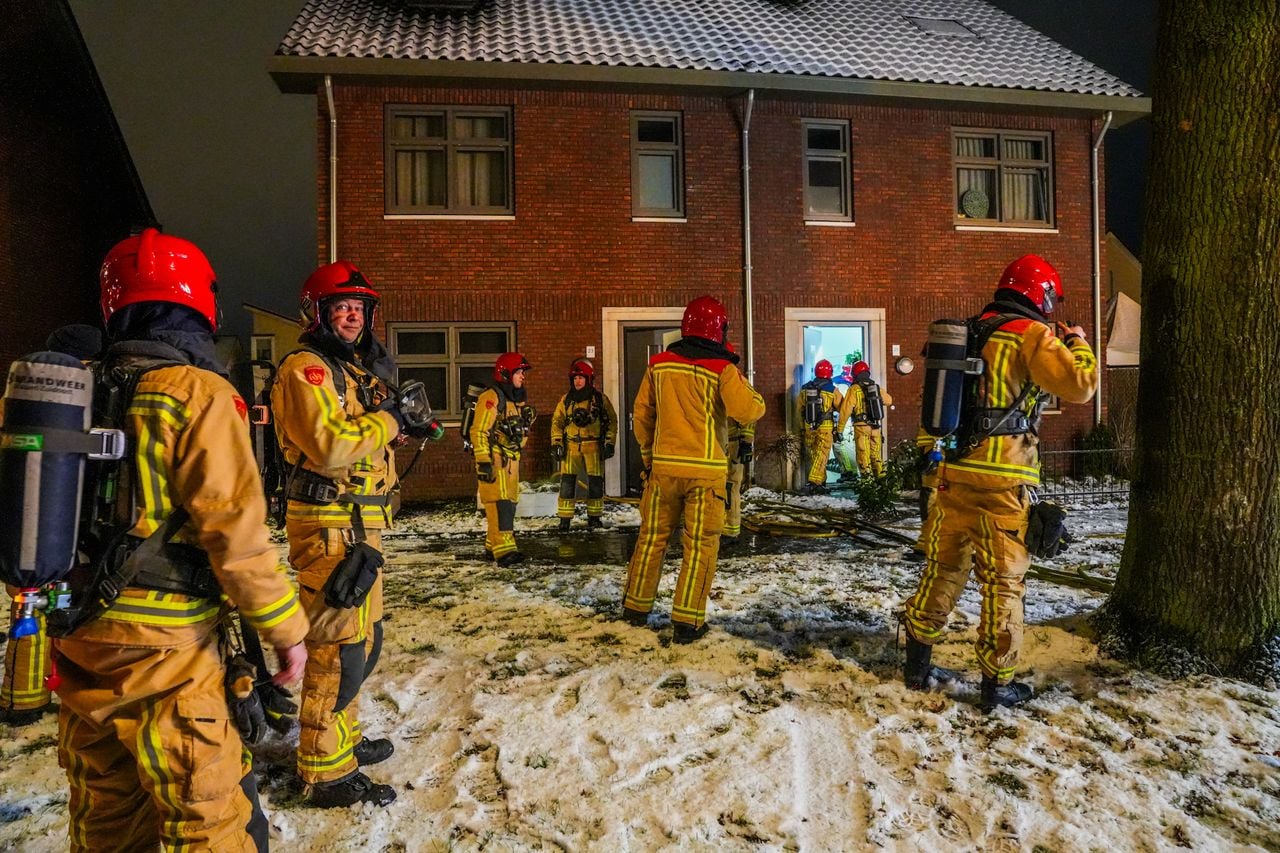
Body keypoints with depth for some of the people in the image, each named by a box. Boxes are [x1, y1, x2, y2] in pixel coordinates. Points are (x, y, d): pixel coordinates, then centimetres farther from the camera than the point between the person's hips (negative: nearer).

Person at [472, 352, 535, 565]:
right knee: (500, 503, -14)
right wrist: (483, 462, -23)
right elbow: (479, 432, -18)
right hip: (494, 459, -10)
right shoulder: (491, 398, -14)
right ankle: (504, 550, -17)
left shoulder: (517, 398, 16)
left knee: (510, 502, 13)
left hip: (511, 459, 10)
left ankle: (493, 545, 23)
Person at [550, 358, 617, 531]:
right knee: (567, 481, -3)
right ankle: (564, 518, 4)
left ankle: (594, 516, 19)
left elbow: (612, 421, 4)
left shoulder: (600, 399, 0)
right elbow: (557, 421, 10)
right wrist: (556, 443, 2)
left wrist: (609, 443, -2)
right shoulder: (566, 400, 6)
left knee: (596, 482, 5)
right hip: (571, 445, 1)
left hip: (593, 446, -1)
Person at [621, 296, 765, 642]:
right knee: (700, 545, 5)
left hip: (664, 466, 4)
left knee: (652, 536, 16)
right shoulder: (721, 368, -10)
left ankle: (636, 607, 26)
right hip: (705, 470, -4)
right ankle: (688, 621, 8)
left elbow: (642, 415, 9)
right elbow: (748, 410, -18)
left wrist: (648, 454, 21)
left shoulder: (659, 364, 3)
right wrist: (740, 381, 2)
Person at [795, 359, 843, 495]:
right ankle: (812, 483, -12)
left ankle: (821, 483, 20)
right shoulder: (832, 390, -9)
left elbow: (799, 409, 9)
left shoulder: (805, 388, 2)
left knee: (813, 456, 14)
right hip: (825, 427, -4)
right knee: (821, 455, -1)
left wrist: (802, 427, 18)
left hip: (809, 427, 4)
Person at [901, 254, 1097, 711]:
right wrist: (1079, 344, 8)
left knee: (942, 569, 16)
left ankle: (917, 664, 24)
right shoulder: (1031, 335, -5)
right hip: (1001, 482, -6)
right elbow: (1079, 386, -7)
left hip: (951, 473, 6)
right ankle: (997, 682, 12)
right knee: (1002, 583, 4)